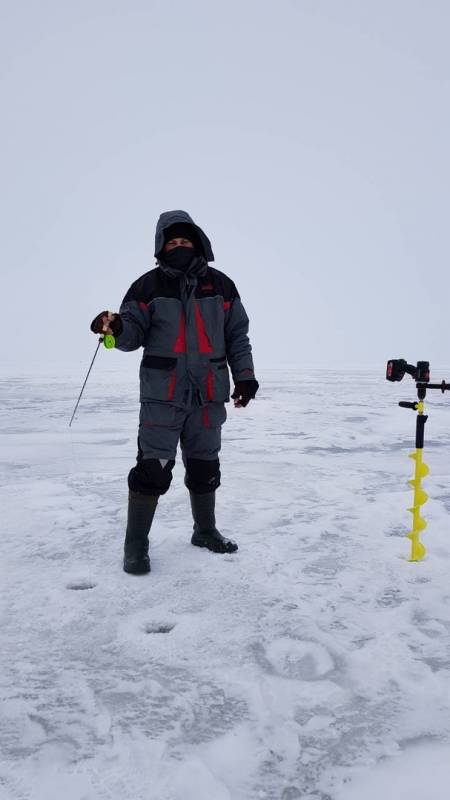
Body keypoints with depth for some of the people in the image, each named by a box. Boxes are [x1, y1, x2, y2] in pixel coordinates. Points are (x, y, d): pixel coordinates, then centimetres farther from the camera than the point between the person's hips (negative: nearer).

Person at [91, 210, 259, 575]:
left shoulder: (220, 285, 7)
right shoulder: (149, 285, 1)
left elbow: (237, 335, 11)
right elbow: (135, 332, -2)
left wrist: (245, 376, 6)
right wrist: (117, 328, -24)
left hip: (209, 394, 3)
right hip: (162, 393, -3)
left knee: (204, 467, 13)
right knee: (153, 468, -8)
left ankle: (205, 531, 32)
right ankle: (135, 545, 6)